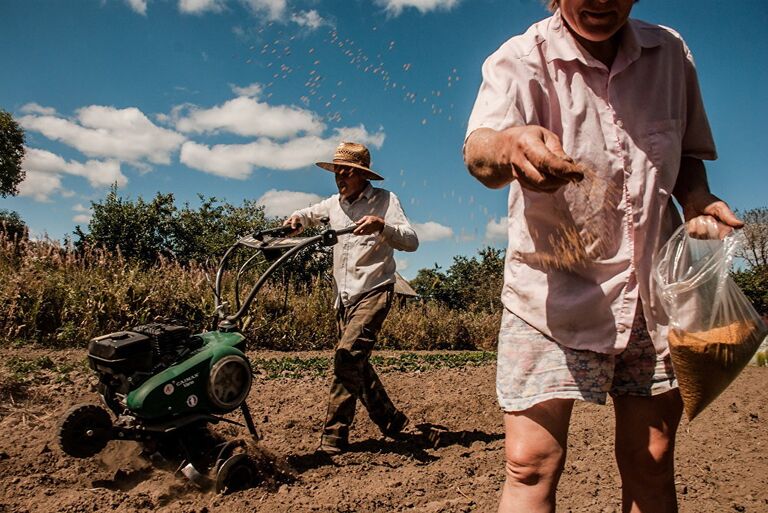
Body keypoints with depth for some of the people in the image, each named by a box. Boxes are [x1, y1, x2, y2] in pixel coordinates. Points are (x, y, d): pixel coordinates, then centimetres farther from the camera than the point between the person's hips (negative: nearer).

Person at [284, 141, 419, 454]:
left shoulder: (385, 200, -4)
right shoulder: (334, 204, 13)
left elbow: (411, 241, -14)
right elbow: (308, 215, 32)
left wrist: (381, 226, -32)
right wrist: (296, 219, 7)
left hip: (374, 292, -7)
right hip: (343, 297, 7)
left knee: (348, 354, -21)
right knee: (356, 364, 11)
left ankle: (334, 437, -15)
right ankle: (390, 420, 28)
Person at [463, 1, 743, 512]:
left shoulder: (671, 52, 7)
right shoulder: (520, 60, -7)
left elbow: (687, 155, 18)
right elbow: (479, 154, -26)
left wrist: (697, 198, -3)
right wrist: (510, 147, -49)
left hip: (654, 288, 4)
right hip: (553, 291, -3)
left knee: (652, 468, 9)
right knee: (530, 464, -11)